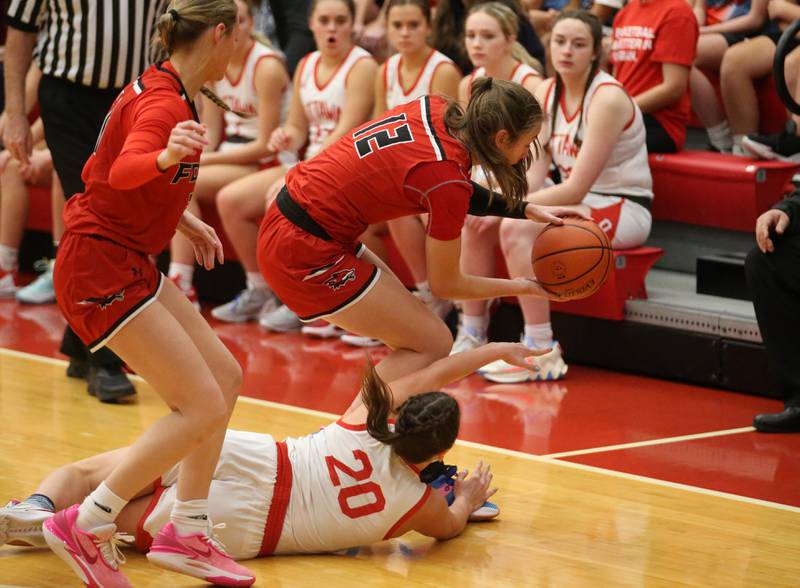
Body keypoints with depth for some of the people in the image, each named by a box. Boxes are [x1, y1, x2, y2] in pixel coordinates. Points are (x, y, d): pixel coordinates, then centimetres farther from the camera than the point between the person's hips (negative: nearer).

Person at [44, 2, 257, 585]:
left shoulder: (158, 89, 11)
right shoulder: (165, 104, -19)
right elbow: (122, 172, -39)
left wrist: (184, 219, 24)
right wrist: (165, 156, -60)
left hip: (128, 263, 10)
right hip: (101, 268, -10)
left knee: (225, 375, 11)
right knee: (203, 406, -13)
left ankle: (188, 533, 15)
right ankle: (86, 526, -7)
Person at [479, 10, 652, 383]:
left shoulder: (608, 98, -19)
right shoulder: (546, 94, 4)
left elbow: (575, 188, -22)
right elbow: (533, 175, 0)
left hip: (624, 209, -8)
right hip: (574, 203, 8)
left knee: (517, 228, -28)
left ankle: (541, 353, -23)